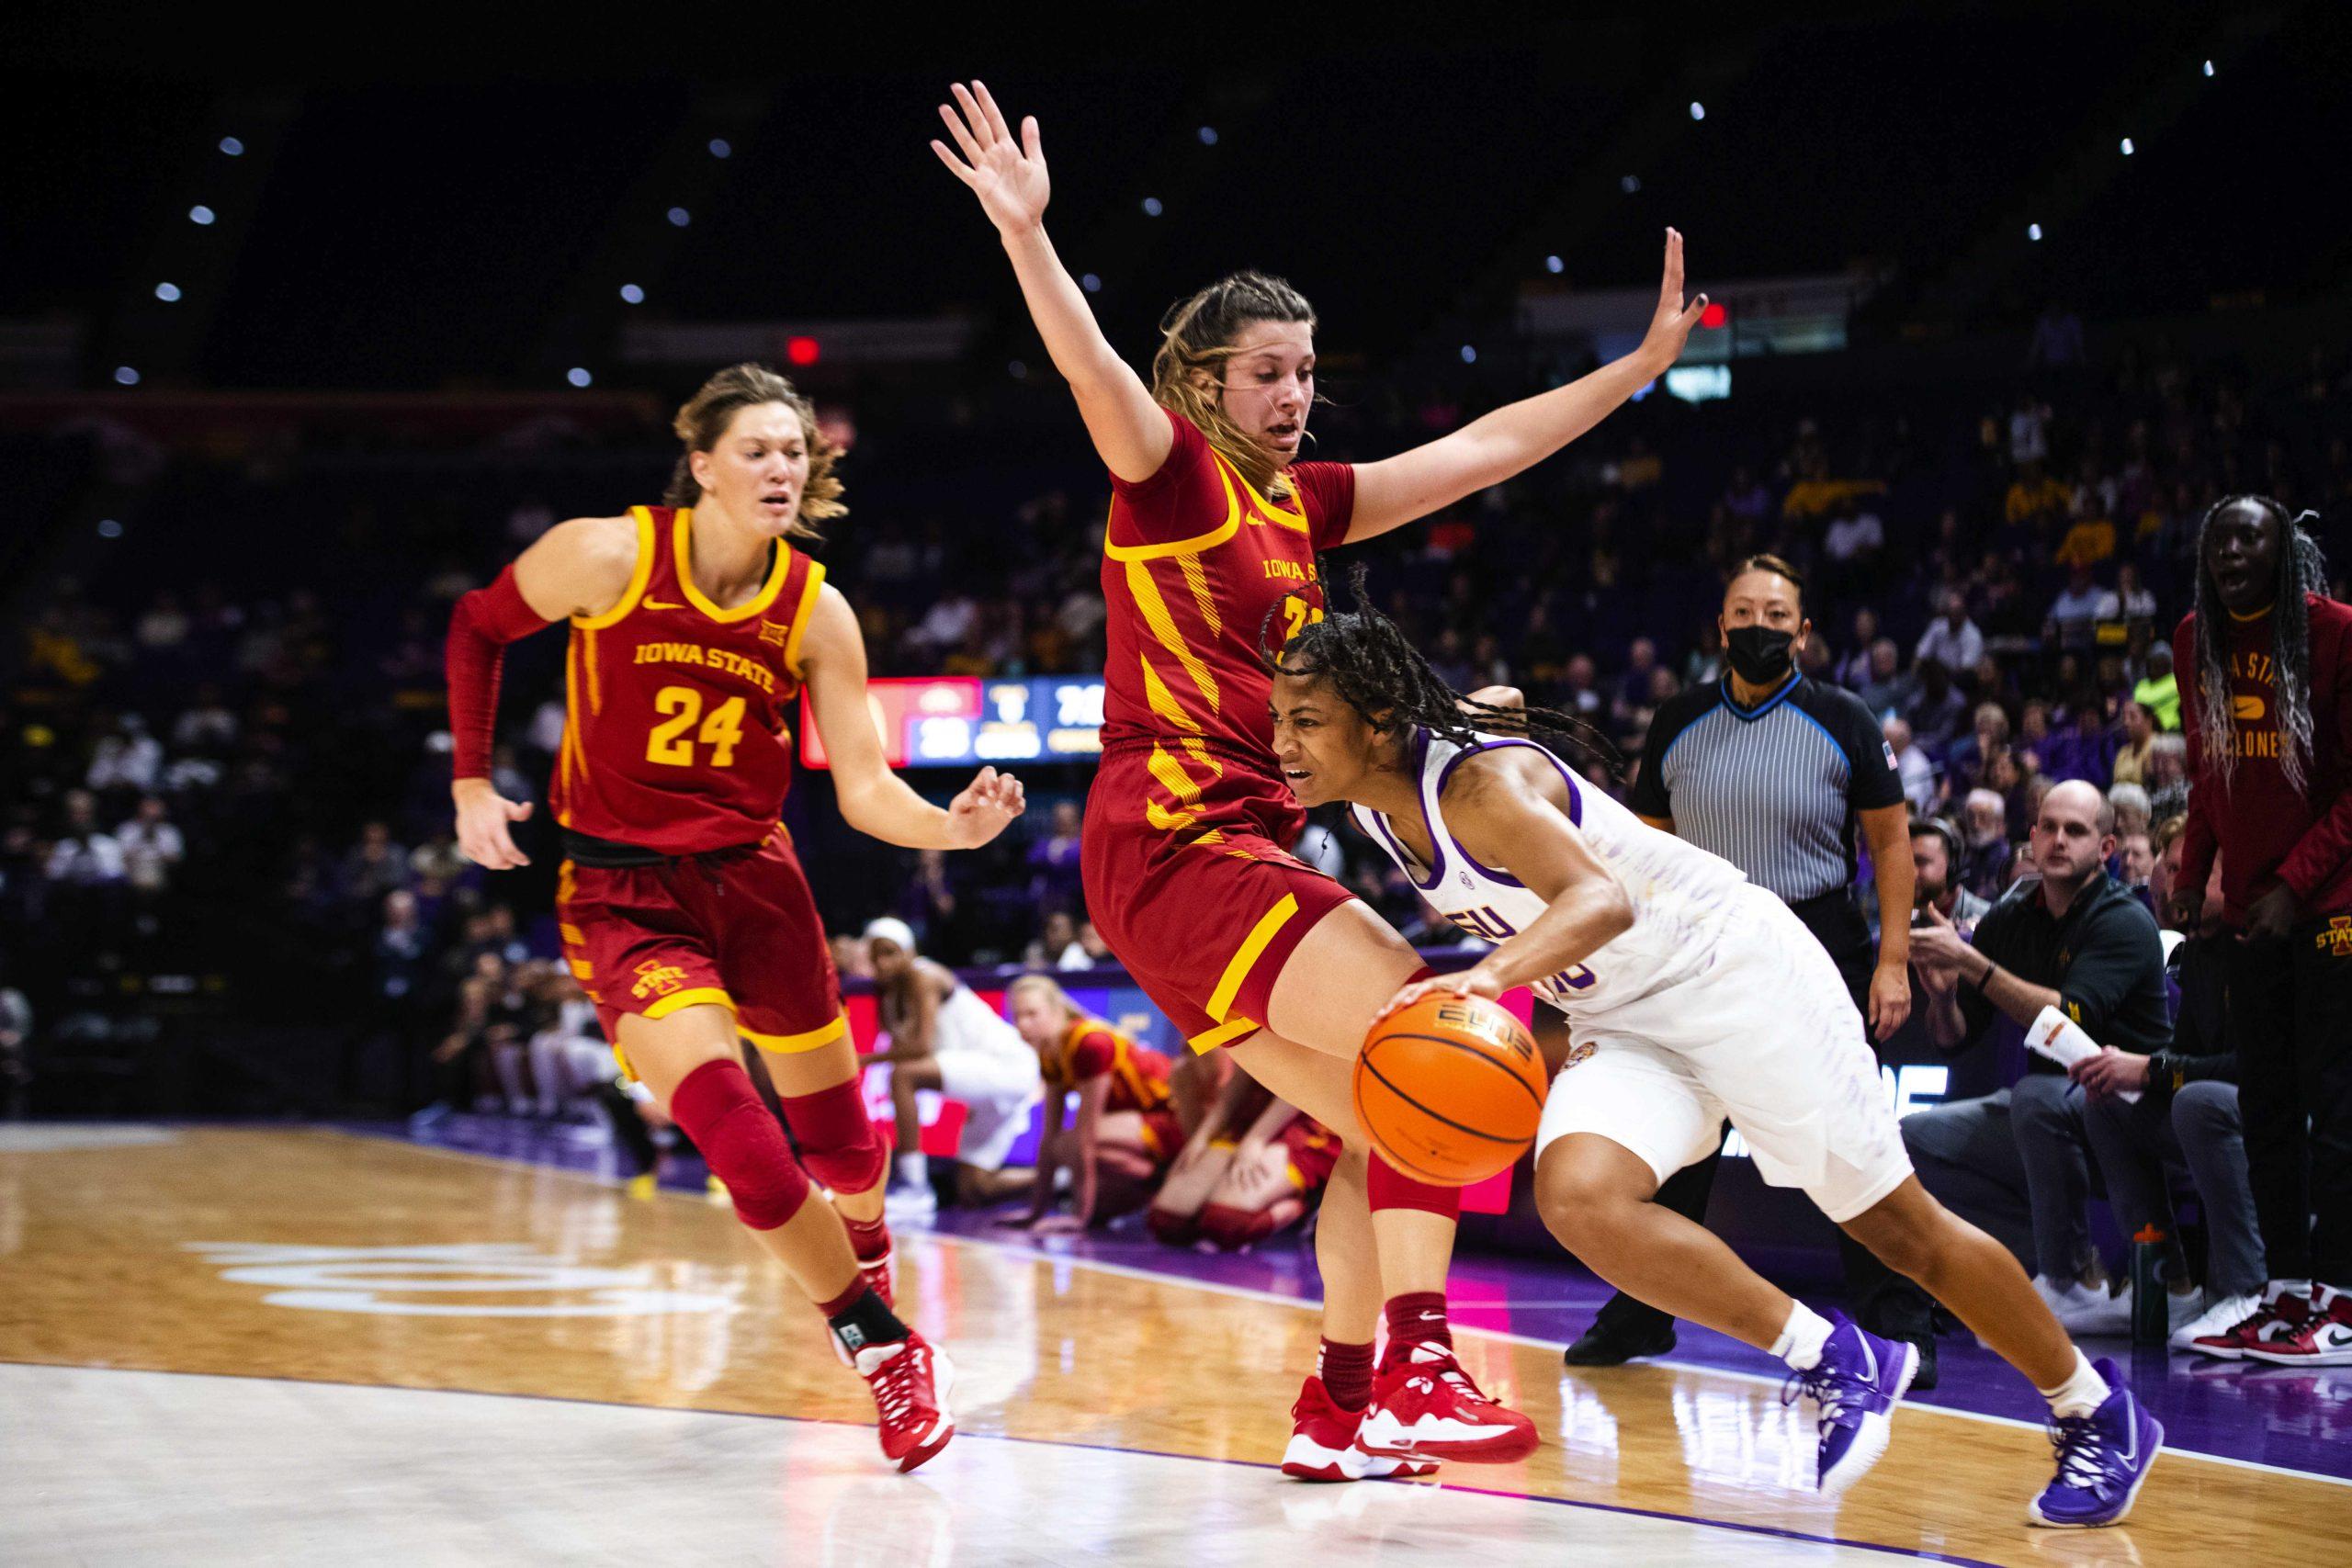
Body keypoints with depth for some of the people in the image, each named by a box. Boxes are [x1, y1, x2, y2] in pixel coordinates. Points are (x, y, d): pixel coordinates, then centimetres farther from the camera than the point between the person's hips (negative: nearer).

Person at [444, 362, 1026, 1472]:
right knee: (743, 1148, -21)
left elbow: (865, 791, -8)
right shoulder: (607, 556, -15)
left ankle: (871, 1278, 46)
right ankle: (885, 1351, -4)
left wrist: (951, 828, -28)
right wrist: (471, 783, -3)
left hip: (753, 879, 3)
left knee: (838, 1138, 11)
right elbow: (475, 628, 3)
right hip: (622, 894, -3)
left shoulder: (817, 613, -7)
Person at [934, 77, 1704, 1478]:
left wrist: (1642, 365, 23)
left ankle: (1339, 1409, 17)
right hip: (1173, 837, -9)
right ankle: (1416, 1371, -21)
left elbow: (1486, 448, 22)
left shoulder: (1303, 502, 18)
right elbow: (1093, 371, -24)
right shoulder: (1174, 471, -4)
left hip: (1246, 844, 9)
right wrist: (1027, 236, -41)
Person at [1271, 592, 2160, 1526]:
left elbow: (1603, 898, -45)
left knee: (1903, 1231, 3)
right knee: (1577, 1195, -22)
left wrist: (1490, 975, -61)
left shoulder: (1482, 783, -28)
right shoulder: (1369, 800, -4)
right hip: (1621, 1020, 7)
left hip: (1735, 968, -7)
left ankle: (2101, 1414, 24)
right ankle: (1831, 1362, -6)